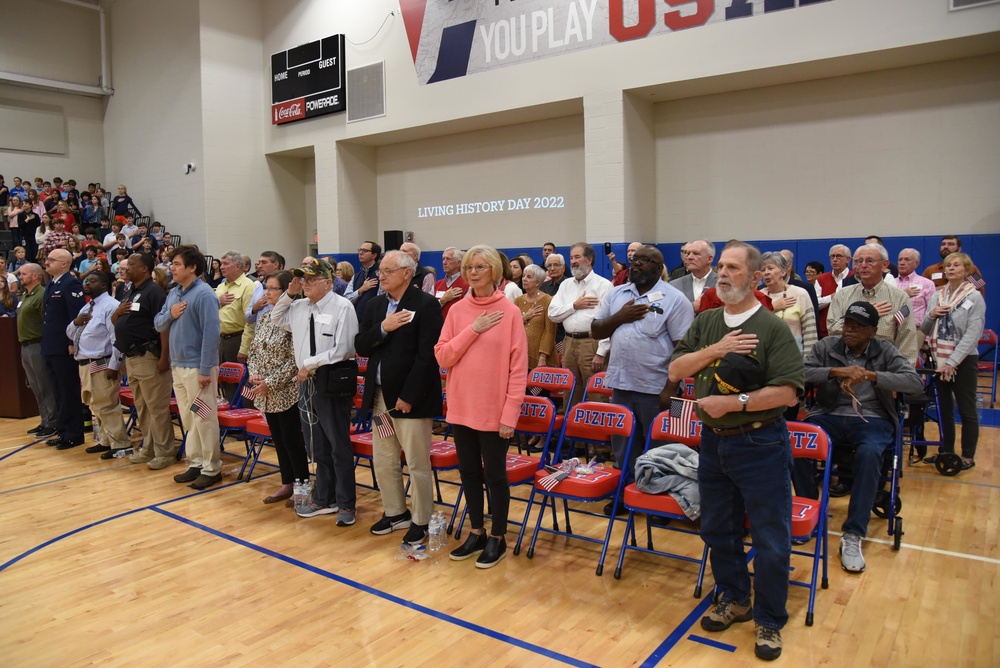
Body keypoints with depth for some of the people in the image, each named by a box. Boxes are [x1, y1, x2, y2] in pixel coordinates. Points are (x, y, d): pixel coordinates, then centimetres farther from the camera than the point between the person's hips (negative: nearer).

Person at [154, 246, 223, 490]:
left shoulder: (204, 294, -14)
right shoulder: (173, 293, 11)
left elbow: (211, 333, -18)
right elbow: (158, 324, 16)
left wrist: (205, 370, -20)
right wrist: (170, 315, -7)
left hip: (197, 367, -8)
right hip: (177, 365, 8)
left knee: (204, 419, -1)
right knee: (187, 419, 15)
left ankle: (211, 468, 9)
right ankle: (195, 463, 25)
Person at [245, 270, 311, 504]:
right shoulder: (264, 317, 8)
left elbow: (295, 360, -18)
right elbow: (253, 350, 13)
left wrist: (271, 382, -16)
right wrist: (254, 374, -3)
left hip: (286, 391, -7)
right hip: (266, 392, 7)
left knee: (292, 439, 1)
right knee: (278, 438, 15)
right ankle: (287, 483, 27)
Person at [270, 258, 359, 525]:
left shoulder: (342, 307, -12)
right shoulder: (300, 307, 8)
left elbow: (343, 350, -18)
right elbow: (276, 319, 24)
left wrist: (309, 364, -14)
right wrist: (289, 293, 9)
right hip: (309, 381, 7)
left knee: (339, 445, 2)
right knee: (319, 446, 16)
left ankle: (346, 504, 15)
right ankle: (324, 500, 29)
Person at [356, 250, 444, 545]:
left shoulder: (426, 304, -12)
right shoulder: (375, 305, 10)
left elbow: (427, 355, -17)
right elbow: (360, 346, 4)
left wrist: (408, 396, -18)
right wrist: (382, 328, -14)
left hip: (411, 398, -7)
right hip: (379, 396, 7)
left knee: (417, 464, 3)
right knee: (382, 461, 16)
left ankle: (421, 521, 19)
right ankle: (395, 512, 33)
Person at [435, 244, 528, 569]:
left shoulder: (509, 311, -7)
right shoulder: (457, 310, 4)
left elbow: (518, 368, -9)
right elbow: (442, 357, -3)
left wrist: (510, 413, -14)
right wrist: (473, 330, -14)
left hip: (493, 410, -4)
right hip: (461, 407, 4)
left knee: (494, 475, 6)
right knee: (469, 472, 14)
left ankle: (497, 539, 23)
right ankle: (476, 533, 30)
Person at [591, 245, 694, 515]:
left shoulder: (674, 299, -7)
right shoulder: (616, 294, 9)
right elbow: (596, 331, 10)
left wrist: (670, 388, -16)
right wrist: (620, 317, -8)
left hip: (655, 387, -5)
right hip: (621, 383, 5)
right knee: (622, 444, 15)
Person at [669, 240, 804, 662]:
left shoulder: (772, 327, -11)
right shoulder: (706, 323, 5)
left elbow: (787, 392, -18)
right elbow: (675, 371, -2)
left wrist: (733, 403, -21)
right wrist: (714, 350, -16)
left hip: (760, 444, -5)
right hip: (713, 441, 5)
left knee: (770, 540, 5)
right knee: (718, 530, 17)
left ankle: (769, 620, 24)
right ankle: (733, 600, 38)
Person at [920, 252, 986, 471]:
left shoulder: (974, 297, -7)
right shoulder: (936, 296, 7)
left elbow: (972, 334, -15)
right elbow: (926, 330, 11)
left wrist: (952, 362, -21)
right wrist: (931, 316, -11)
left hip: (963, 361, -5)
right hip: (939, 360, 5)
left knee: (966, 410, 4)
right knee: (944, 408, 12)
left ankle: (968, 456, 13)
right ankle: (946, 451, 23)